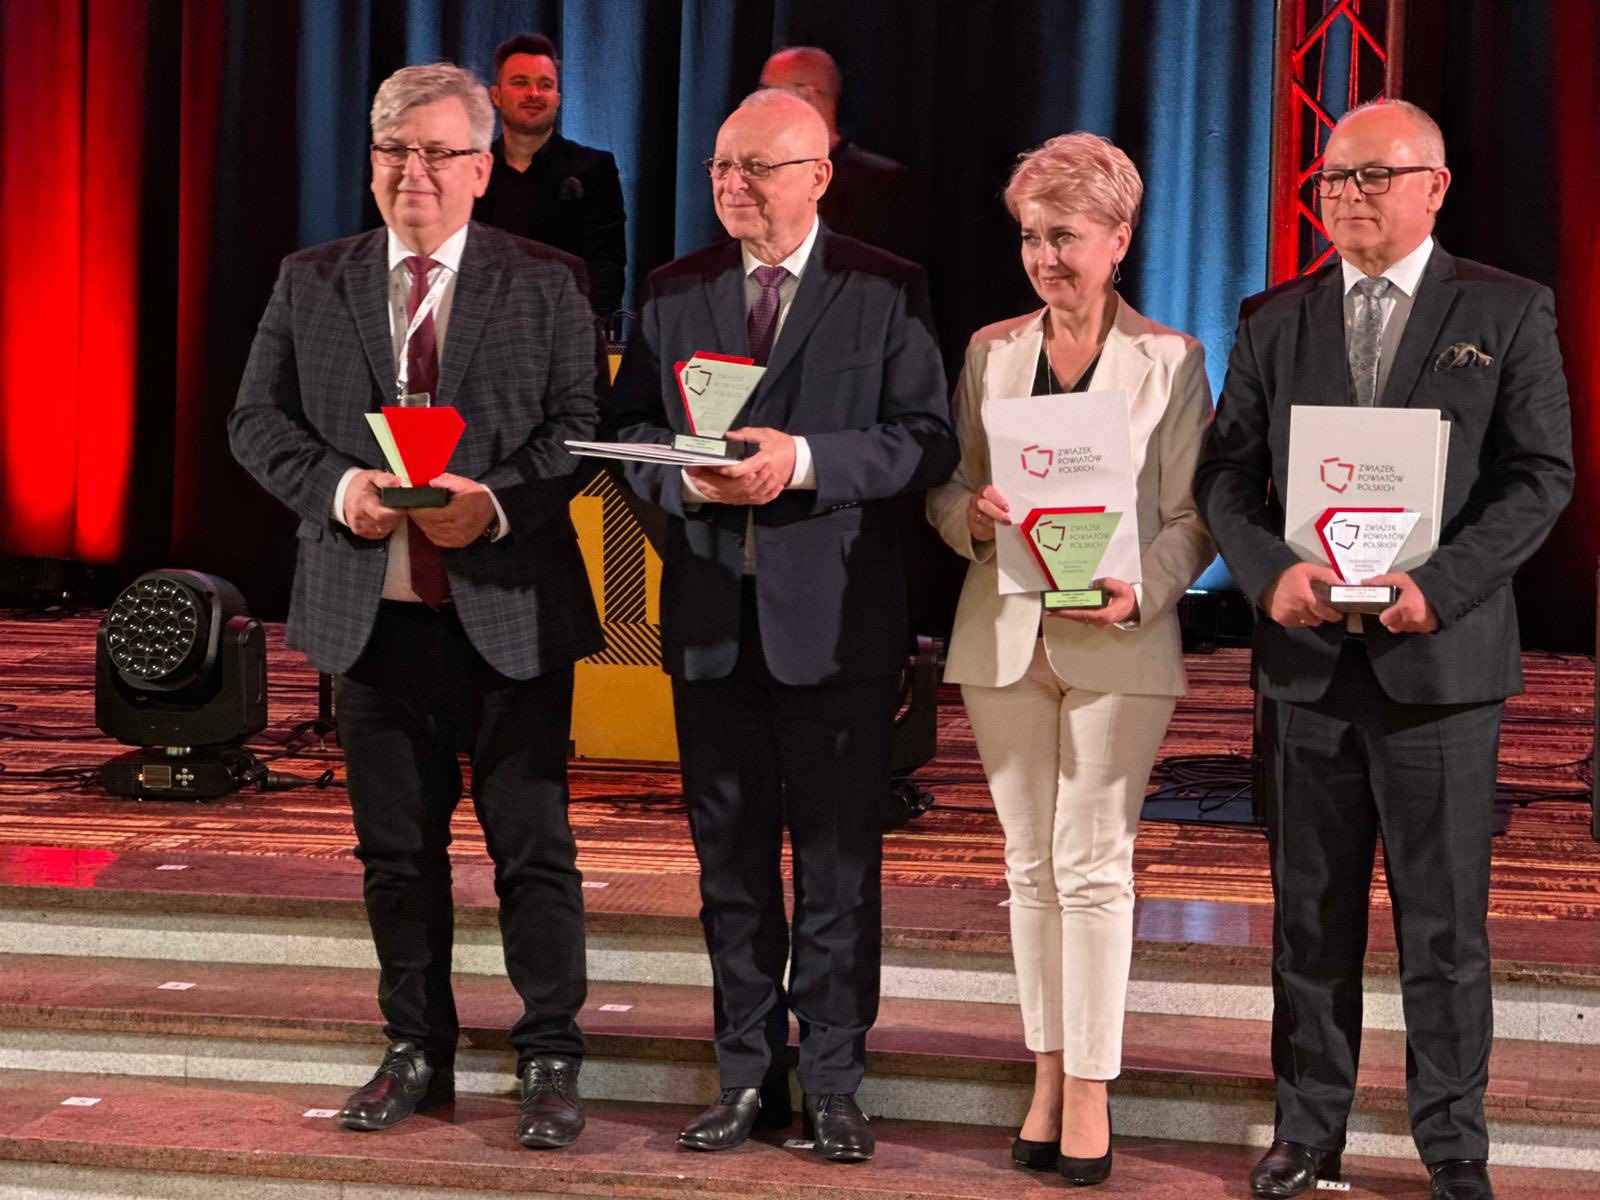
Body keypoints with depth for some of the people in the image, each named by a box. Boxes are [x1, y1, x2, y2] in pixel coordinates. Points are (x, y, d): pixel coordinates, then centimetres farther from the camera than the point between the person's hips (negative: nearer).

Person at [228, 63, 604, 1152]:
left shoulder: (547, 285, 1)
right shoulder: (310, 284, 9)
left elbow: (582, 425, -3)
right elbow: (258, 421, 8)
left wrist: (498, 501, -19)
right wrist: (335, 485, -11)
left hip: (510, 607, -3)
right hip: (371, 607, 3)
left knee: (534, 844, 0)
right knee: (397, 848, 11)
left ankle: (552, 1061, 10)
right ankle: (418, 1052, 24)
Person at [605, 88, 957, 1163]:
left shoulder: (887, 292, -1)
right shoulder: (674, 292, 10)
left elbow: (927, 441, -8)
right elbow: (629, 430, 9)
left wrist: (802, 460, -20)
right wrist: (691, 475, -12)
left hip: (836, 620, -3)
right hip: (711, 616, 4)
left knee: (839, 863, 2)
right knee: (731, 860, 10)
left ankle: (833, 1084, 12)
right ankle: (748, 1076, 19)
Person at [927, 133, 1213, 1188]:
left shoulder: (1172, 360, 0)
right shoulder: (990, 351, 9)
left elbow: (1194, 516, -1)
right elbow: (947, 487, 12)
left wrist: (1142, 589, -18)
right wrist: (973, 517, -11)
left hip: (1118, 644, -3)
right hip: (1004, 636, 3)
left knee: (1094, 865, -4)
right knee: (1031, 863, 8)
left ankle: (1091, 1089, 2)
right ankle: (1048, 1072, 16)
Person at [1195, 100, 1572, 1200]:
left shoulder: (1507, 313, 1)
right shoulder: (1274, 320, 10)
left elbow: (1542, 475, -4)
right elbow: (1227, 471, 7)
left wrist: (1442, 584, -17)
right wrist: (1271, 570, -13)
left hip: (1441, 655, -3)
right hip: (1311, 656, 3)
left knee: (1445, 922, 4)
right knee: (1312, 913, 9)